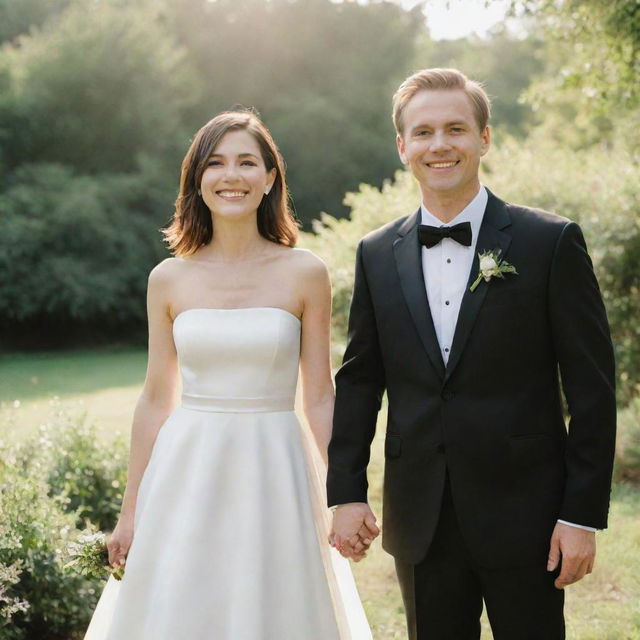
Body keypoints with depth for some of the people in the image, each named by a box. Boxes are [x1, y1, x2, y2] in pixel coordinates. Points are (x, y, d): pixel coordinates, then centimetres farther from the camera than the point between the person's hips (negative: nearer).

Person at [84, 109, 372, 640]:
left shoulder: (305, 274, -1)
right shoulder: (169, 279, 3)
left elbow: (320, 398, 0)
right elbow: (156, 400, 7)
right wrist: (130, 511, 8)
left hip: (273, 477, -1)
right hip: (187, 476, 1)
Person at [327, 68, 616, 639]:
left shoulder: (551, 242, -5)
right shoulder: (378, 255, 6)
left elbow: (592, 389, -6)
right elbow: (359, 380, 11)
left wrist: (583, 514, -9)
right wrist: (347, 493, 5)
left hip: (522, 514, -3)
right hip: (421, 522, 3)